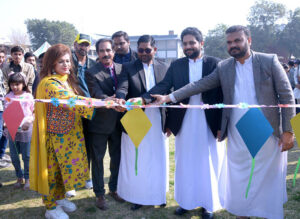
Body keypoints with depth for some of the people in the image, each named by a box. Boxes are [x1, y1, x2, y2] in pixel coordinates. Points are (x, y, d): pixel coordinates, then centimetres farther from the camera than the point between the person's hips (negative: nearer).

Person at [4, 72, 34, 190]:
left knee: (26, 156, 4)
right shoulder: (8, 97, 6)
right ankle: (19, 177, 25)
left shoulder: (28, 96, -1)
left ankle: (27, 178, 18)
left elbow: (34, 112, 2)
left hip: (25, 130, -3)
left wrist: (28, 122, -13)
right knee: (14, 156, 9)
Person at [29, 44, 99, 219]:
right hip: (56, 136, -8)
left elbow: (74, 101, 9)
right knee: (52, 169, 7)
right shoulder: (49, 83, -19)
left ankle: (60, 198, 38)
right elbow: (70, 102, -31)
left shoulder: (67, 80, 8)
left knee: (65, 166, 18)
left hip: (70, 134, 8)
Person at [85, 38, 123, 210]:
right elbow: (96, 94, -22)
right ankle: (100, 194, 22)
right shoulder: (91, 73, -9)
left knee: (117, 157, 16)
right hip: (100, 123, -4)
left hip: (118, 122, 4)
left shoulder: (122, 68, 5)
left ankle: (114, 188, 36)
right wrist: (108, 100, -41)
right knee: (98, 159, 7)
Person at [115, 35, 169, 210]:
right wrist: (121, 99, -36)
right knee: (136, 161, 8)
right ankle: (137, 196, 24)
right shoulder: (128, 68, 0)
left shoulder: (164, 67, 5)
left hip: (157, 122, 2)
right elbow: (122, 88, -12)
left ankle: (158, 193, 32)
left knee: (158, 159, 12)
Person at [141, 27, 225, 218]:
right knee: (185, 163, 12)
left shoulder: (215, 64, -2)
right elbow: (164, 85, -4)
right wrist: (145, 98, -22)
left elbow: (222, 94, -5)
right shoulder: (176, 65, 7)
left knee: (209, 164, 9)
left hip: (209, 123, -2)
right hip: (184, 123, 2)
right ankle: (186, 201, 29)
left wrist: (221, 125, -10)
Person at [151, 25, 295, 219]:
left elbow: (287, 97, -2)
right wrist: (169, 97, -10)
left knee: (270, 183, 9)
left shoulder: (270, 61, -2)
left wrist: (288, 131, -8)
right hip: (238, 138, 2)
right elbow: (200, 85, 1)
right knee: (239, 183, 10)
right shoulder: (223, 68, 6)